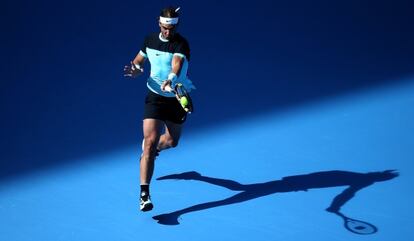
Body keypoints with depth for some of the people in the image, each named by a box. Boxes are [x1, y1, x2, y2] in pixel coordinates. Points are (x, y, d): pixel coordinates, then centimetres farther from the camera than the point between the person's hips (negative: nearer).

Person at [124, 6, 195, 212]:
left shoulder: (181, 44, -19)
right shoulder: (150, 40, -4)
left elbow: (177, 63, -39)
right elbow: (139, 60, 12)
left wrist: (171, 79, -61)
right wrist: (136, 69, -13)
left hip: (178, 98, 0)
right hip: (155, 97, 0)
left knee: (171, 141, 20)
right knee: (150, 142, -17)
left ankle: (152, 149, 58)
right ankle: (144, 194, -20)